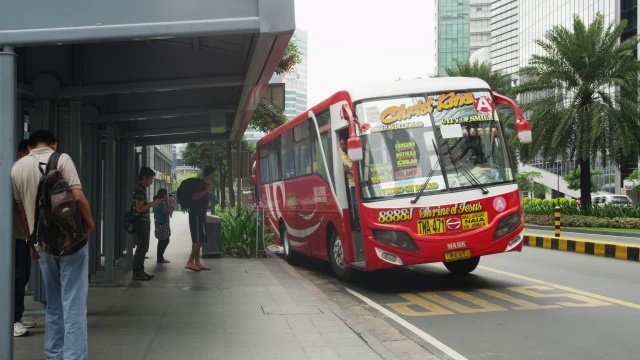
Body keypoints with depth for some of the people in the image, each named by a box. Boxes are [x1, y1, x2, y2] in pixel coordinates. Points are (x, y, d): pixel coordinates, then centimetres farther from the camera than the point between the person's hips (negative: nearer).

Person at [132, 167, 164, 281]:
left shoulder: (141, 188, 15)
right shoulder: (140, 189, -16)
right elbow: (140, 208, -21)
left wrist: (154, 203, 14)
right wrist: (153, 203, -16)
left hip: (143, 223, 10)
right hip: (141, 223, -10)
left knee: (143, 247, 14)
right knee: (142, 247, -7)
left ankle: (140, 271, 20)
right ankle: (137, 273, -3)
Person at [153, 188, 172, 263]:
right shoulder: (161, 203, -19)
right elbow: (168, 212, -18)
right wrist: (167, 203, -10)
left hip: (159, 224, 11)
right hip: (163, 224, -11)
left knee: (162, 241, 17)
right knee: (165, 241, -5)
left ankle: (160, 258, 24)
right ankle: (160, 258, -2)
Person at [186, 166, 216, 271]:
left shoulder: (206, 184, 16)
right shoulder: (201, 183, -14)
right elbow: (194, 197, -25)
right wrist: (207, 190, -24)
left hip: (200, 215, 10)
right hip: (196, 214, -10)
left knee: (198, 240, 9)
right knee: (200, 239, -12)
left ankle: (197, 263, 11)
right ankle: (190, 262, -9)